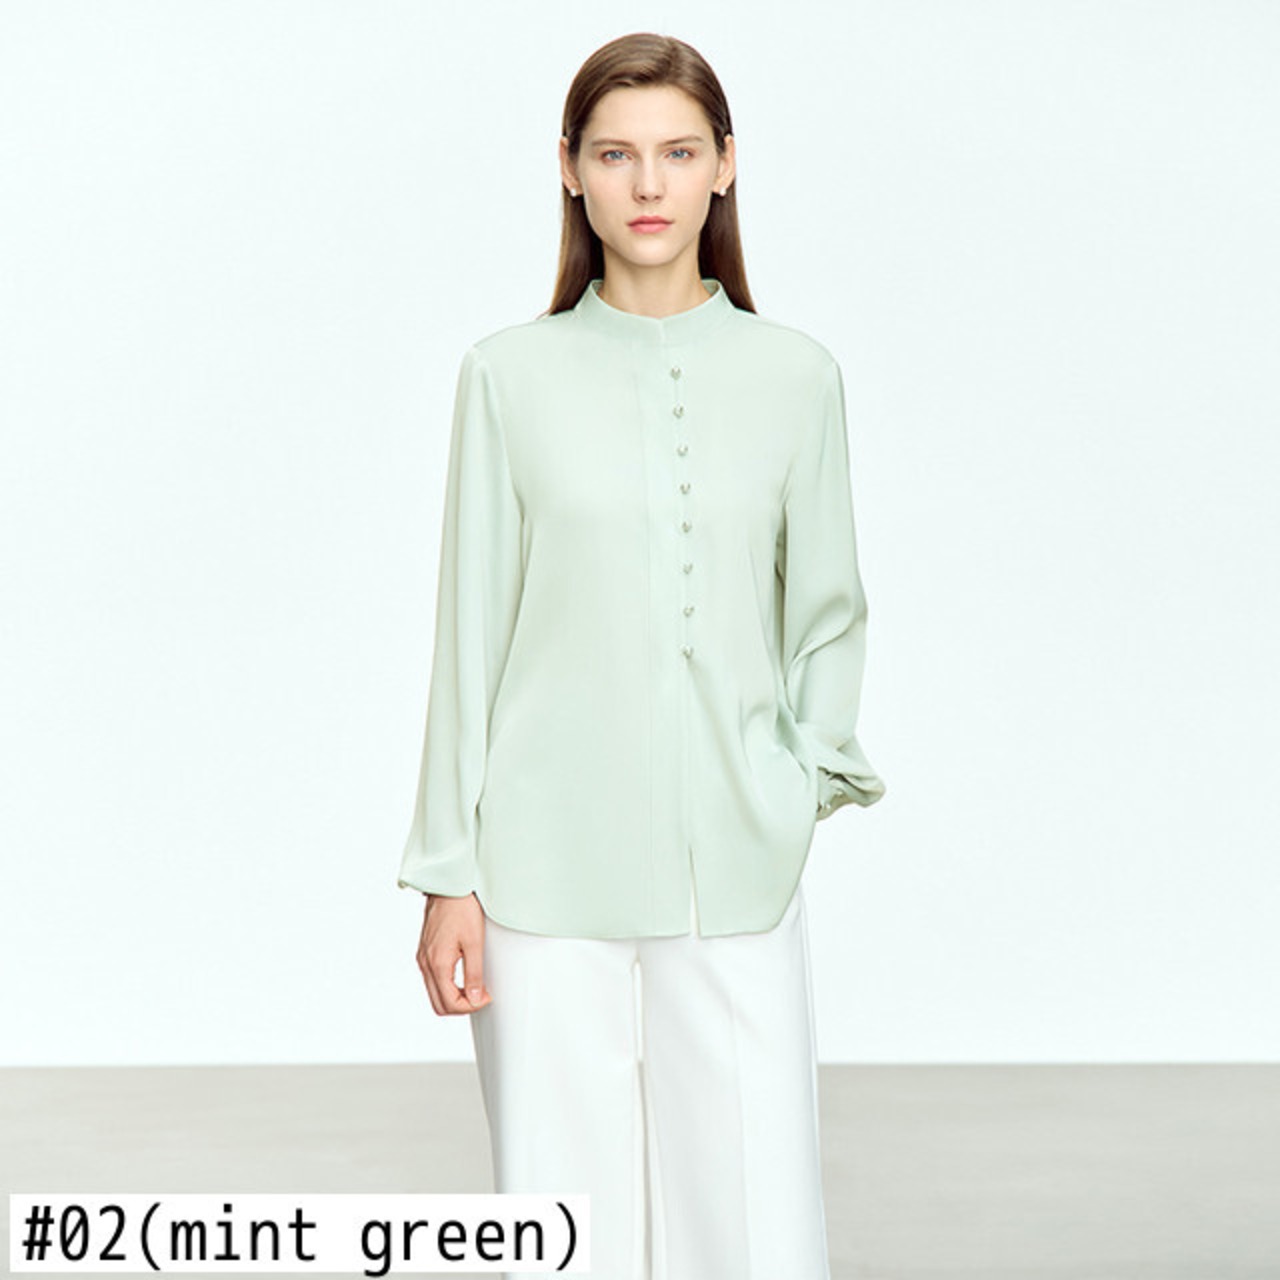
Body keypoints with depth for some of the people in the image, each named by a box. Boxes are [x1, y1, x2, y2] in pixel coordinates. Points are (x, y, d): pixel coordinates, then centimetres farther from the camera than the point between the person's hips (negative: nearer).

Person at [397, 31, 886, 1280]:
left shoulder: (795, 374, 4)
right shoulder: (510, 375, 1)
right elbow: (471, 630, 2)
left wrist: (803, 777, 0)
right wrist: (448, 873, 1)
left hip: (733, 873, 1)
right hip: (550, 872, -1)